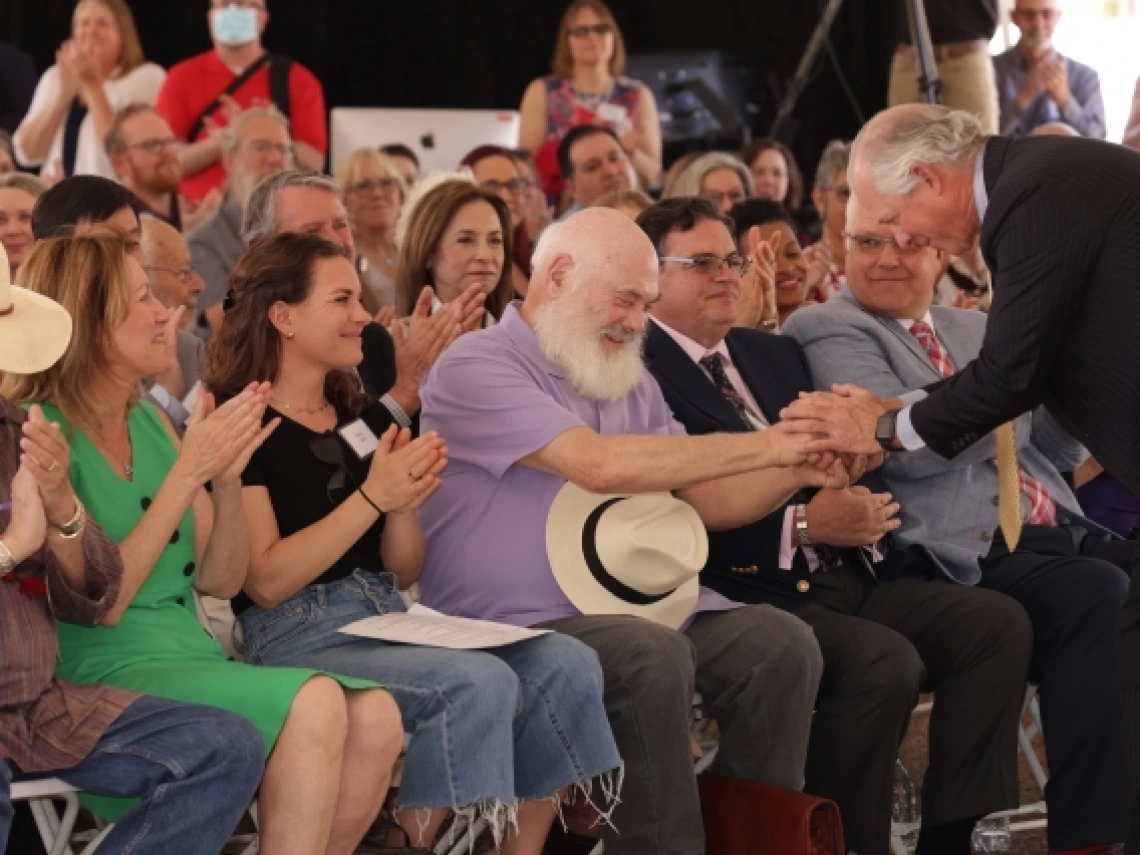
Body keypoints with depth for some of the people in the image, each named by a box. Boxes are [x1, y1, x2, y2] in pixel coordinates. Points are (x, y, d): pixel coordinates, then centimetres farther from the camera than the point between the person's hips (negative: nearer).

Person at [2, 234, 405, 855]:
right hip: (102, 680, -7)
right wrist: (187, 473, -15)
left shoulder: (149, 422, 15)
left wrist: (228, 478, -3)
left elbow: (221, 580, 15)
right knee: (313, 702, -29)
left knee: (374, 717, -19)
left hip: (195, 661, 7)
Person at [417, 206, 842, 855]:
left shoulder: (630, 381, 18)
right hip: (512, 627, -7)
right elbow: (599, 463, -22)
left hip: (634, 608, 7)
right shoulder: (475, 367, -9)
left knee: (781, 642, -14)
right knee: (654, 656, -33)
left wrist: (797, 472, -4)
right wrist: (765, 446, -19)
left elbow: (704, 500, 17)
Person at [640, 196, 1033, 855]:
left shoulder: (777, 354, 23)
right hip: (754, 591, -8)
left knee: (1000, 623, -8)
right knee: (886, 661, -30)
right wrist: (800, 525, -19)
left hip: (855, 576, 9)